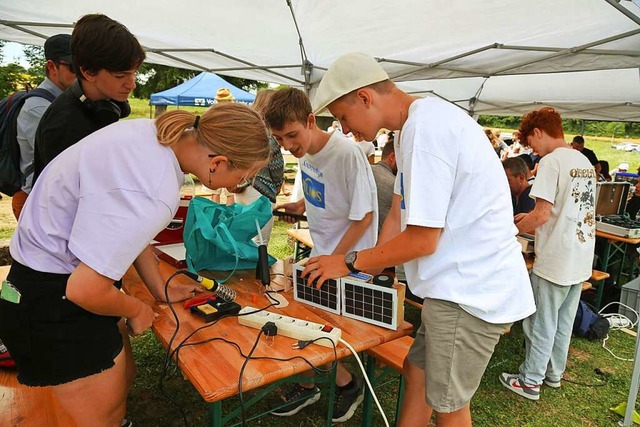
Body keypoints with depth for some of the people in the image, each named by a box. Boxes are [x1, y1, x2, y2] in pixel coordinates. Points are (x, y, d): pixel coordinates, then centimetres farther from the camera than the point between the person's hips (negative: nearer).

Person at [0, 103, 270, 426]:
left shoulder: (157, 132, -7)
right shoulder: (154, 197, -35)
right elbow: (85, 290, -28)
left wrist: (160, 289, 11)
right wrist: (136, 310, -7)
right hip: (54, 299, -8)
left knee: (123, 376, 23)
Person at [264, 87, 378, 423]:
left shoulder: (347, 153, -25)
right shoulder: (305, 152, -1)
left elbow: (364, 216, -19)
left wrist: (333, 261, -18)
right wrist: (300, 205, 0)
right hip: (321, 252, 7)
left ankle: (348, 385, 24)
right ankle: (308, 385, 34)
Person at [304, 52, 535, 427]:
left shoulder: (426, 126, -23)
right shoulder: (416, 126, 10)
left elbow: (422, 239, -21)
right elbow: (400, 215, 11)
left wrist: (351, 262, -8)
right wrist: (366, 273, 10)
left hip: (473, 290, -9)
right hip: (460, 284, 9)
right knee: (417, 370, 21)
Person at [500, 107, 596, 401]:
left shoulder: (551, 161, -17)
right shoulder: (585, 162, 10)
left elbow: (542, 215, -23)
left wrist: (513, 229, -6)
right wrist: (530, 219, 16)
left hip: (555, 261, -8)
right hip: (581, 259, 8)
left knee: (541, 324, 6)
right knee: (563, 322, 20)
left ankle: (530, 381, 19)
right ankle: (554, 373, 35)